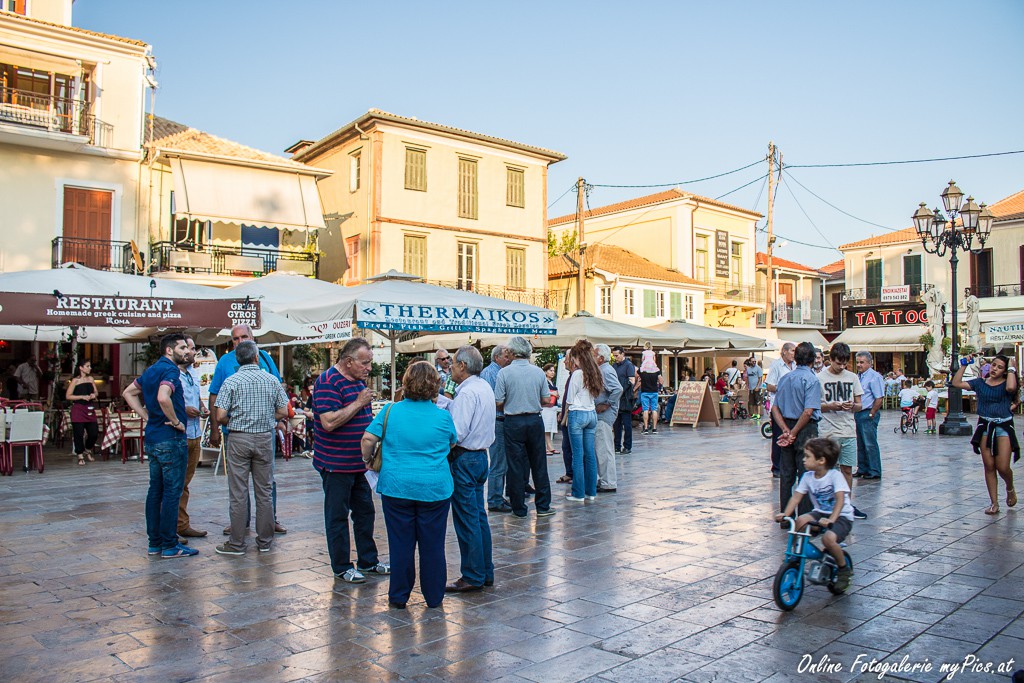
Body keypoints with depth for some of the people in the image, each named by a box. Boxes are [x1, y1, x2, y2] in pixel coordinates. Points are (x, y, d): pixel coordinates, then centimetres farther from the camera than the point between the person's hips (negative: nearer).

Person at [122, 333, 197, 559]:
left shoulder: (151, 370, 14)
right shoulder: (170, 370, -15)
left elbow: (128, 393, 23)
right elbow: (163, 398, -32)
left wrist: (147, 416, 15)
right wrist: (176, 421, -18)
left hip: (152, 438, 10)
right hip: (171, 439, -10)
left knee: (156, 490, 13)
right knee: (172, 492, -3)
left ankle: (155, 542, 21)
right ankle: (170, 546, 3)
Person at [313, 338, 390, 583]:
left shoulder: (359, 380, 12)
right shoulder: (328, 381, -16)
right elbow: (329, 422, -27)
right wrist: (359, 403, -22)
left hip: (357, 462, 9)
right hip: (336, 464, -9)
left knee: (365, 511, 15)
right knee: (338, 516, 4)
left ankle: (368, 560, 27)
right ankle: (341, 567, 16)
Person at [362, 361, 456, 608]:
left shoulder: (390, 411, -3)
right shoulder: (444, 417, -2)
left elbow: (368, 440, -5)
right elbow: (452, 444, 13)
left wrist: (367, 459, 12)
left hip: (397, 488, 0)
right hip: (435, 489, 0)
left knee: (401, 543, 10)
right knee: (433, 545, 10)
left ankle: (399, 597, 20)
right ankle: (434, 596, 21)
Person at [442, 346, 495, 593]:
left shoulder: (467, 392, -18)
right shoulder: (485, 387, 11)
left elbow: (457, 432, -23)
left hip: (465, 459, -10)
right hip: (481, 455, 10)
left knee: (466, 520, -1)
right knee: (479, 516, 15)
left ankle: (472, 577, 7)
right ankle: (486, 572, 23)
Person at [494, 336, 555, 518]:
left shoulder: (505, 372, -9)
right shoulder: (539, 372, -1)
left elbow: (498, 402, -9)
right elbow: (546, 400, 2)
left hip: (513, 422, -2)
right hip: (535, 420, 2)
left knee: (516, 466, 6)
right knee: (539, 464, 11)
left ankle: (519, 508, 13)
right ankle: (543, 506, 17)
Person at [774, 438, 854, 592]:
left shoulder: (835, 475, -17)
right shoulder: (808, 476, -1)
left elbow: (840, 499, -27)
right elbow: (797, 496, -4)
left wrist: (831, 520, -41)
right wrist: (785, 514, -20)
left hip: (841, 516, -5)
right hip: (820, 513, 5)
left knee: (828, 539, -31)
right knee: (800, 522, -24)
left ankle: (844, 569, -3)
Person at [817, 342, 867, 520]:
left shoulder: (852, 377, 9)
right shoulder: (820, 378, -3)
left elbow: (859, 405, 12)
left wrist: (852, 406, -11)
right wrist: (830, 406, -19)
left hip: (849, 431, 4)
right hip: (828, 431, -4)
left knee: (847, 468, 9)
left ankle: (847, 504, 21)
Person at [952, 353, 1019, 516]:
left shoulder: (1006, 384, -3)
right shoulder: (980, 383, 6)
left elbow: (1011, 387, -28)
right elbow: (956, 383, 1)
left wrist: (1011, 368, -15)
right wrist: (964, 366, 0)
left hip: (1003, 427, -3)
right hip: (985, 427, 3)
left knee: (1002, 467, -7)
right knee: (989, 466, 4)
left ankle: (1010, 489, 27)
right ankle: (994, 503, 12)